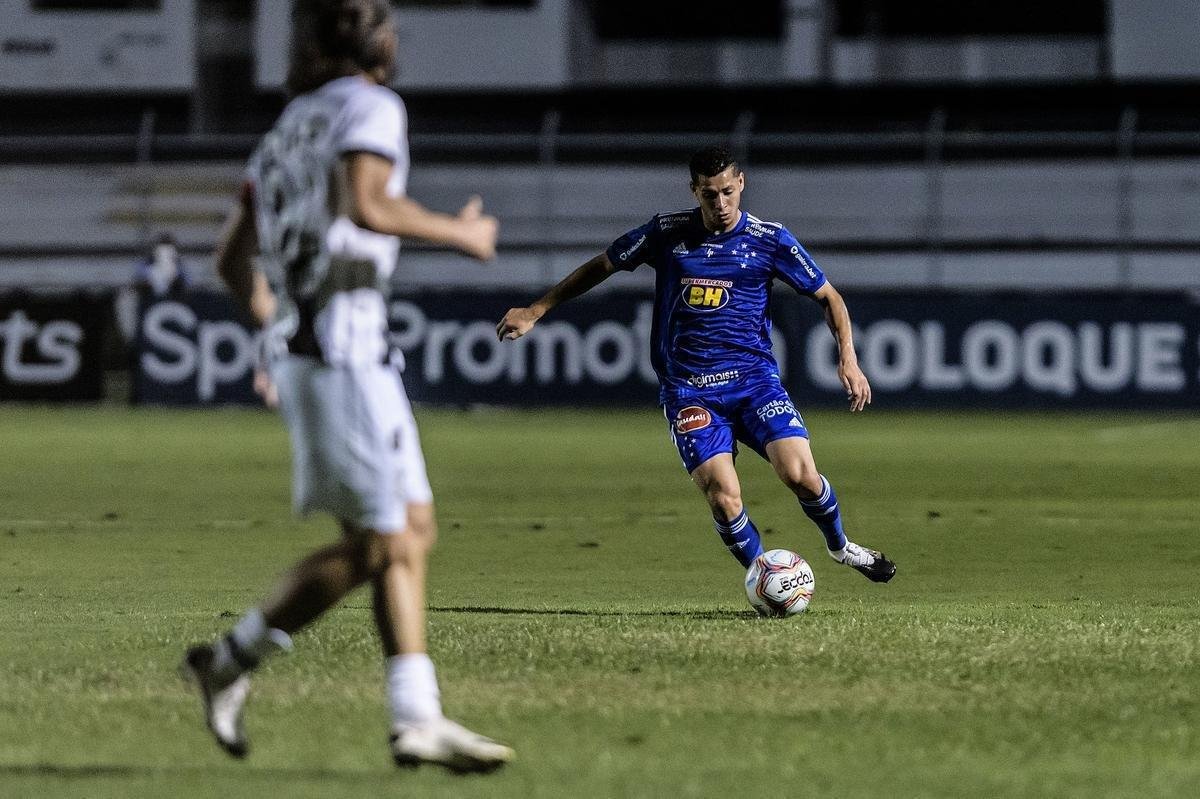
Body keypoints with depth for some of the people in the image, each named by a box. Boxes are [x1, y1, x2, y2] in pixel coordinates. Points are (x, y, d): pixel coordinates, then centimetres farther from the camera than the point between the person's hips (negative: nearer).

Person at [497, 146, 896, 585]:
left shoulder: (770, 240, 1)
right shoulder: (667, 232, 2)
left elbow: (828, 297, 10)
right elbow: (600, 267, 14)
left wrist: (847, 358, -4)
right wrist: (535, 312, 13)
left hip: (754, 379, 0)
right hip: (689, 392, 0)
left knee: (799, 473, -19)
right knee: (723, 497, -19)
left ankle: (840, 545, 12)